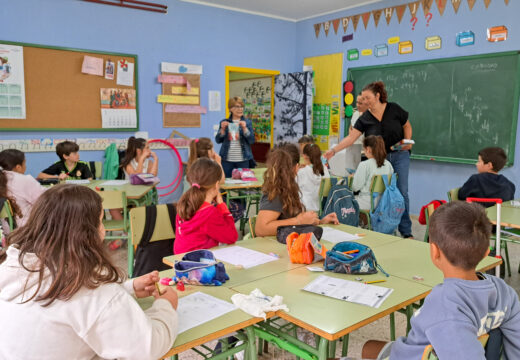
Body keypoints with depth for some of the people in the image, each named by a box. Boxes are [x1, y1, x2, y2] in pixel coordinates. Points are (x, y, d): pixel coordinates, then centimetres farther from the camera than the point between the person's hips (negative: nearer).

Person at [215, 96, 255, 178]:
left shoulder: (247, 122, 5)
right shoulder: (224, 122, 7)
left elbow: (252, 140, -3)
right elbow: (218, 140, 5)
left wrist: (244, 128, -15)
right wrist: (222, 129, -10)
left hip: (243, 160, 0)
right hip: (227, 160, 1)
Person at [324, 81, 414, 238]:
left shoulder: (394, 109, -5)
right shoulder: (365, 119, -3)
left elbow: (407, 126, 9)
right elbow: (351, 138, -11)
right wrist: (333, 150, -22)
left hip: (399, 156, -1)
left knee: (401, 192, -2)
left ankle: (406, 231, 7)